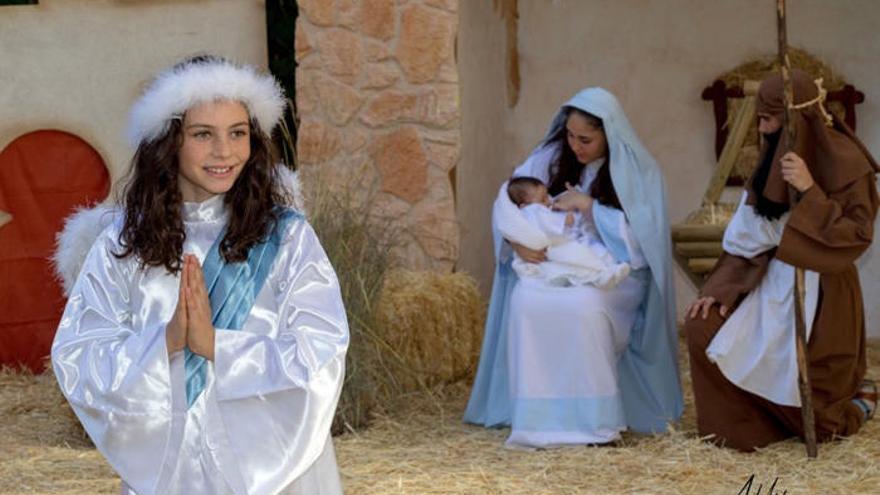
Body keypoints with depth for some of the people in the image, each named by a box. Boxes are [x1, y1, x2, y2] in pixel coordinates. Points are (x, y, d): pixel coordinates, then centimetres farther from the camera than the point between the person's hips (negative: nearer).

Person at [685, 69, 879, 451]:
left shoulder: (844, 162, -15)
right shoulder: (772, 161, 4)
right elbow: (748, 235, 5)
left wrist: (809, 190, -32)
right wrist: (722, 288, -6)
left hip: (819, 294, -6)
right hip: (772, 284, 6)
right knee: (704, 328, -16)